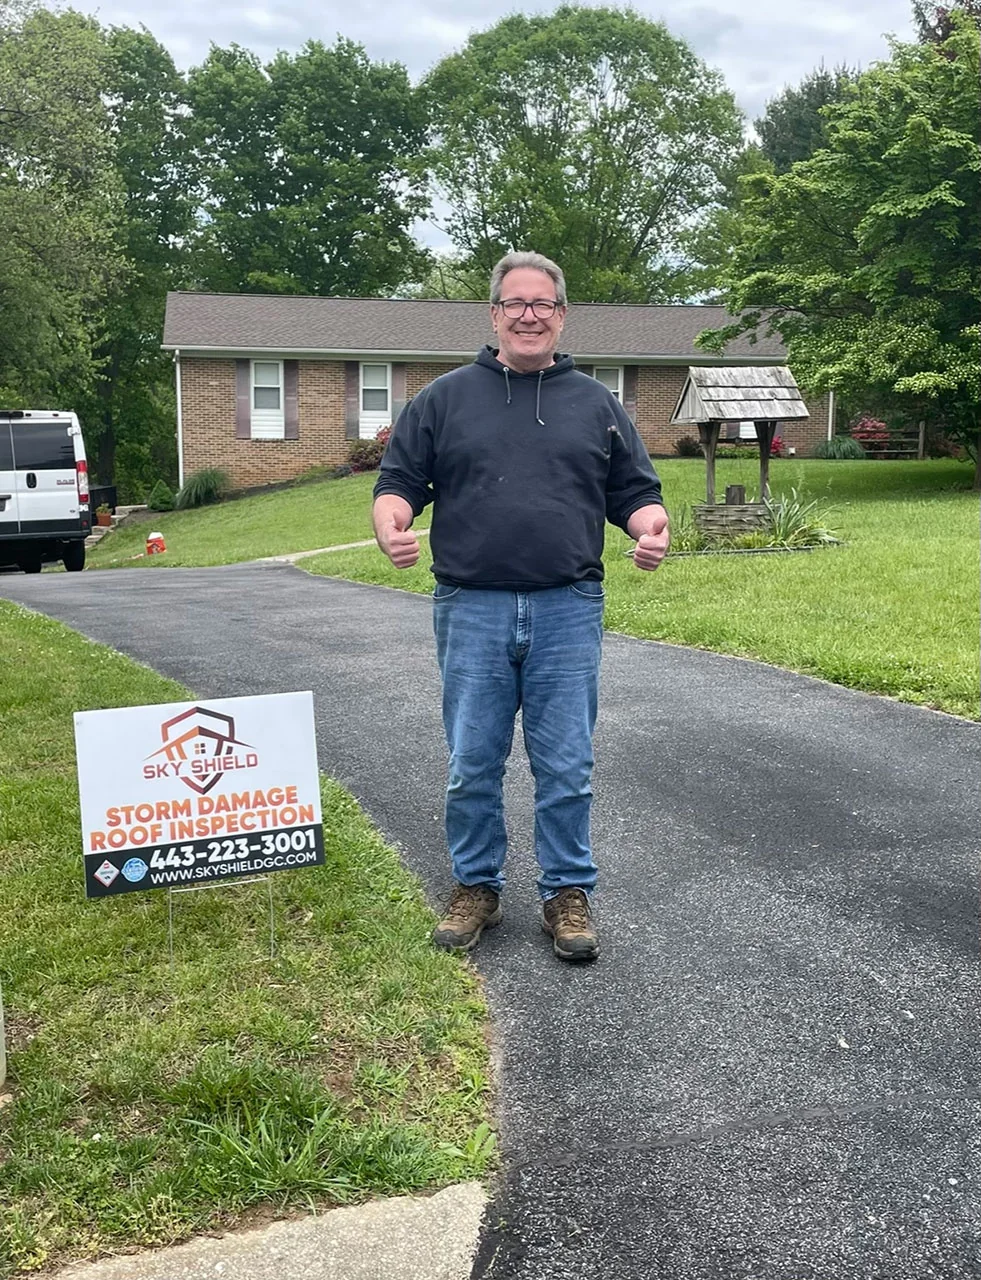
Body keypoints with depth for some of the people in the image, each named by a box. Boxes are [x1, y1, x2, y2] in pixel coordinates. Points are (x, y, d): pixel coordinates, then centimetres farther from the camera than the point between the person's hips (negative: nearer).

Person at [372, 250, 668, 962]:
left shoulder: (596, 404, 13)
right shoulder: (445, 398, 10)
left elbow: (636, 493, 15)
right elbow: (398, 482, 9)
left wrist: (652, 528, -8)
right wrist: (391, 527, -13)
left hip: (568, 611, 0)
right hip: (472, 609, 0)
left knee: (566, 767, 3)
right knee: (473, 764, 6)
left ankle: (569, 894, 18)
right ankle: (477, 888, 22)